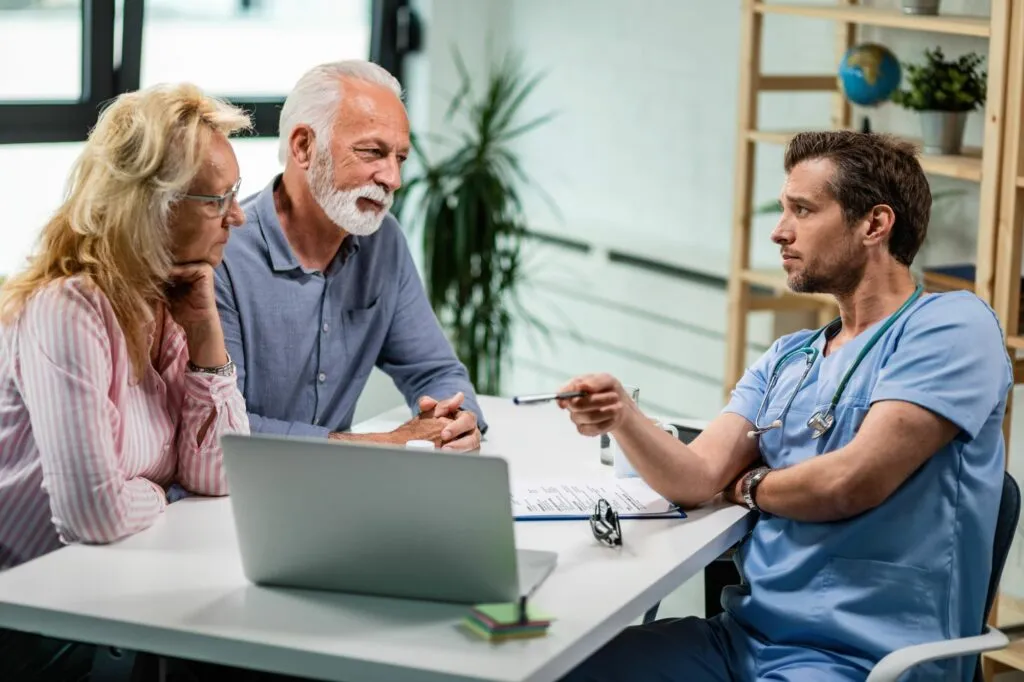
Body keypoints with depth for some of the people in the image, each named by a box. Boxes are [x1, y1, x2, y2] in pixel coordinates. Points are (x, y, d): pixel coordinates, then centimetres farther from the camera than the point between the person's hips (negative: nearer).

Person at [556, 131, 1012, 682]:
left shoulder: (952, 325, -6)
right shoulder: (785, 360, 18)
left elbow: (849, 483, -15)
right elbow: (695, 478, 6)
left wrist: (749, 486, 5)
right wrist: (621, 417, -14)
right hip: (745, 636, 7)